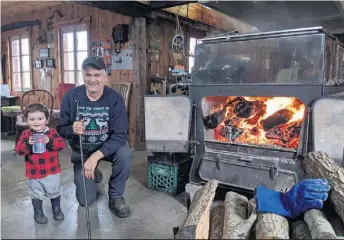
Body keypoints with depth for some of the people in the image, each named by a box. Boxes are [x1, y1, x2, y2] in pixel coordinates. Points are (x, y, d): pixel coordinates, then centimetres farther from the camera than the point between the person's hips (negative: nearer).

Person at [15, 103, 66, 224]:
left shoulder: (52, 132, -8)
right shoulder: (26, 134, -8)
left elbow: (61, 145, -17)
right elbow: (19, 150, -12)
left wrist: (49, 141, -32)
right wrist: (28, 144, -30)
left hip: (52, 171, 0)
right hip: (34, 172, 0)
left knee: (54, 191, 19)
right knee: (36, 194, 17)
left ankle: (56, 209, 39)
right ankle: (38, 212, 37)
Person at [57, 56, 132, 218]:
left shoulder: (115, 98, -21)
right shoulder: (71, 96, -16)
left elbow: (120, 135, -25)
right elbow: (61, 129, -7)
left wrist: (96, 156, -35)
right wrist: (72, 130, -32)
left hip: (108, 147, -1)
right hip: (82, 151, 1)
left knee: (124, 154, -35)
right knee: (85, 200, -3)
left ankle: (115, 196, -7)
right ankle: (93, 175, 33)